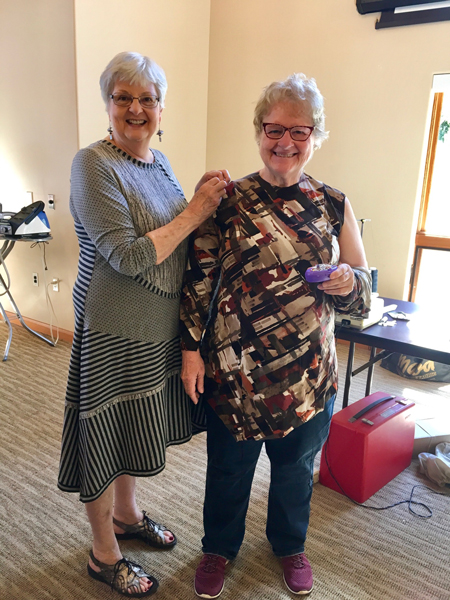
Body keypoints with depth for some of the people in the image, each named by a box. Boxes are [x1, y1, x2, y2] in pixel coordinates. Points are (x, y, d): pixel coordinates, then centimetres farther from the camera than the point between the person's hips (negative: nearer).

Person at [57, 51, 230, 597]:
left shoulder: (159, 160, 8)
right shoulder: (93, 164, -16)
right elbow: (130, 256, -24)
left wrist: (203, 200, -2)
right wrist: (196, 210, -18)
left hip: (158, 325, 8)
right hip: (114, 330, -8)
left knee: (133, 427, 23)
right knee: (107, 435, 9)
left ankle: (126, 515, 48)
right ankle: (104, 554, 33)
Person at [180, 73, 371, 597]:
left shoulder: (333, 206, 0)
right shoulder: (226, 201, -6)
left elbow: (363, 285, 6)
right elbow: (198, 279, -4)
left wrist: (350, 282, -17)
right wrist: (191, 348, -7)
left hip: (310, 372, 2)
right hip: (234, 370, -2)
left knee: (296, 465, 22)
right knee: (229, 466, 18)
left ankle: (289, 544, 52)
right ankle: (219, 548, 47)